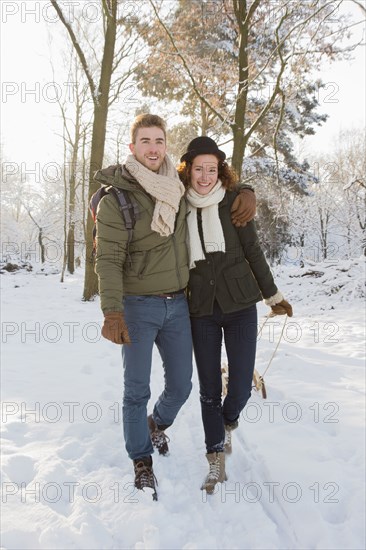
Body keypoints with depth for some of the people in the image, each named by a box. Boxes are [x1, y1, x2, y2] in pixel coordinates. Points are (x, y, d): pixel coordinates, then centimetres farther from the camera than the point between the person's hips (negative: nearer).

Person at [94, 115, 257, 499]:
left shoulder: (179, 189, 4)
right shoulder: (116, 199, -11)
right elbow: (109, 259, -15)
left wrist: (246, 192, 2)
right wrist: (112, 312, -26)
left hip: (177, 305, 5)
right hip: (138, 307, -4)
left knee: (181, 385, 14)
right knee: (137, 389, 3)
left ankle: (158, 424, 46)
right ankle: (142, 460, 26)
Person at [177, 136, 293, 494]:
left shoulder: (233, 201, -2)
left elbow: (253, 251, 3)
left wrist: (273, 295, 9)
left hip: (240, 305, -1)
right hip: (201, 310, 1)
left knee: (241, 386, 1)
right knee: (209, 390, 7)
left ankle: (228, 423, 36)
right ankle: (216, 459, 26)